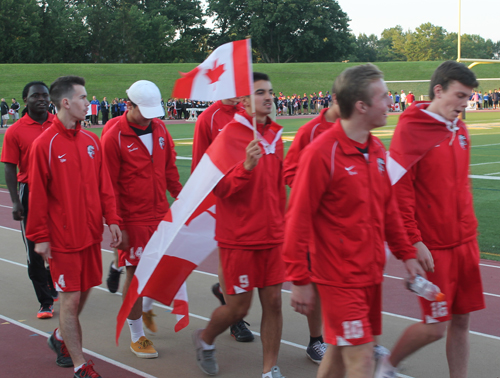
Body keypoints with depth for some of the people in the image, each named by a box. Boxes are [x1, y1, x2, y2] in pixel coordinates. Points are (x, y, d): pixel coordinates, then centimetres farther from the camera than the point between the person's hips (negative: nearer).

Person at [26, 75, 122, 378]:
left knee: (84, 291, 14)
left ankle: (61, 339, 40)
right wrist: (40, 237, -7)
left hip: (91, 233, 6)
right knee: (70, 299, 0)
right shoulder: (45, 145, -12)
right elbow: (38, 195, -9)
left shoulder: (91, 140, 5)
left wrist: (112, 219, 4)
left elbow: (104, 185, 10)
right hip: (63, 237, -6)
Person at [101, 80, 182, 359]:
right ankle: (137, 337, 18)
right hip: (133, 220, -6)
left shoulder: (159, 128, 4)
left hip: (161, 214, 6)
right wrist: (116, 226, -11)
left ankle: (147, 307, 42)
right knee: (135, 273, 2)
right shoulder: (114, 137, -13)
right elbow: (109, 186, -10)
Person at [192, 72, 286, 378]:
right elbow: (220, 188, -15)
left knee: (273, 301, 4)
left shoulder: (275, 135, 7)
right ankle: (205, 340, 34)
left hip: (272, 236, 5)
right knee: (238, 307, 4)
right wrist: (246, 166, -30)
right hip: (239, 239, -5)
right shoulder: (229, 136, -12)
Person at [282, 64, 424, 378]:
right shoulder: (321, 153, -17)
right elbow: (298, 219, -15)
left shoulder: (377, 150, 7)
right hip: (340, 279, -7)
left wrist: (406, 254, 14)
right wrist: (300, 280, -14)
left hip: (371, 275, 7)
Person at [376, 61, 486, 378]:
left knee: (462, 321, 10)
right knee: (435, 327, 0)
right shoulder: (411, 129, -14)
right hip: (432, 247, -7)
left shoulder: (460, 130, 9)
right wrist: (413, 241, -16)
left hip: (464, 243, 7)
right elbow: (397, 188, -16)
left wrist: (470, 232, 16)